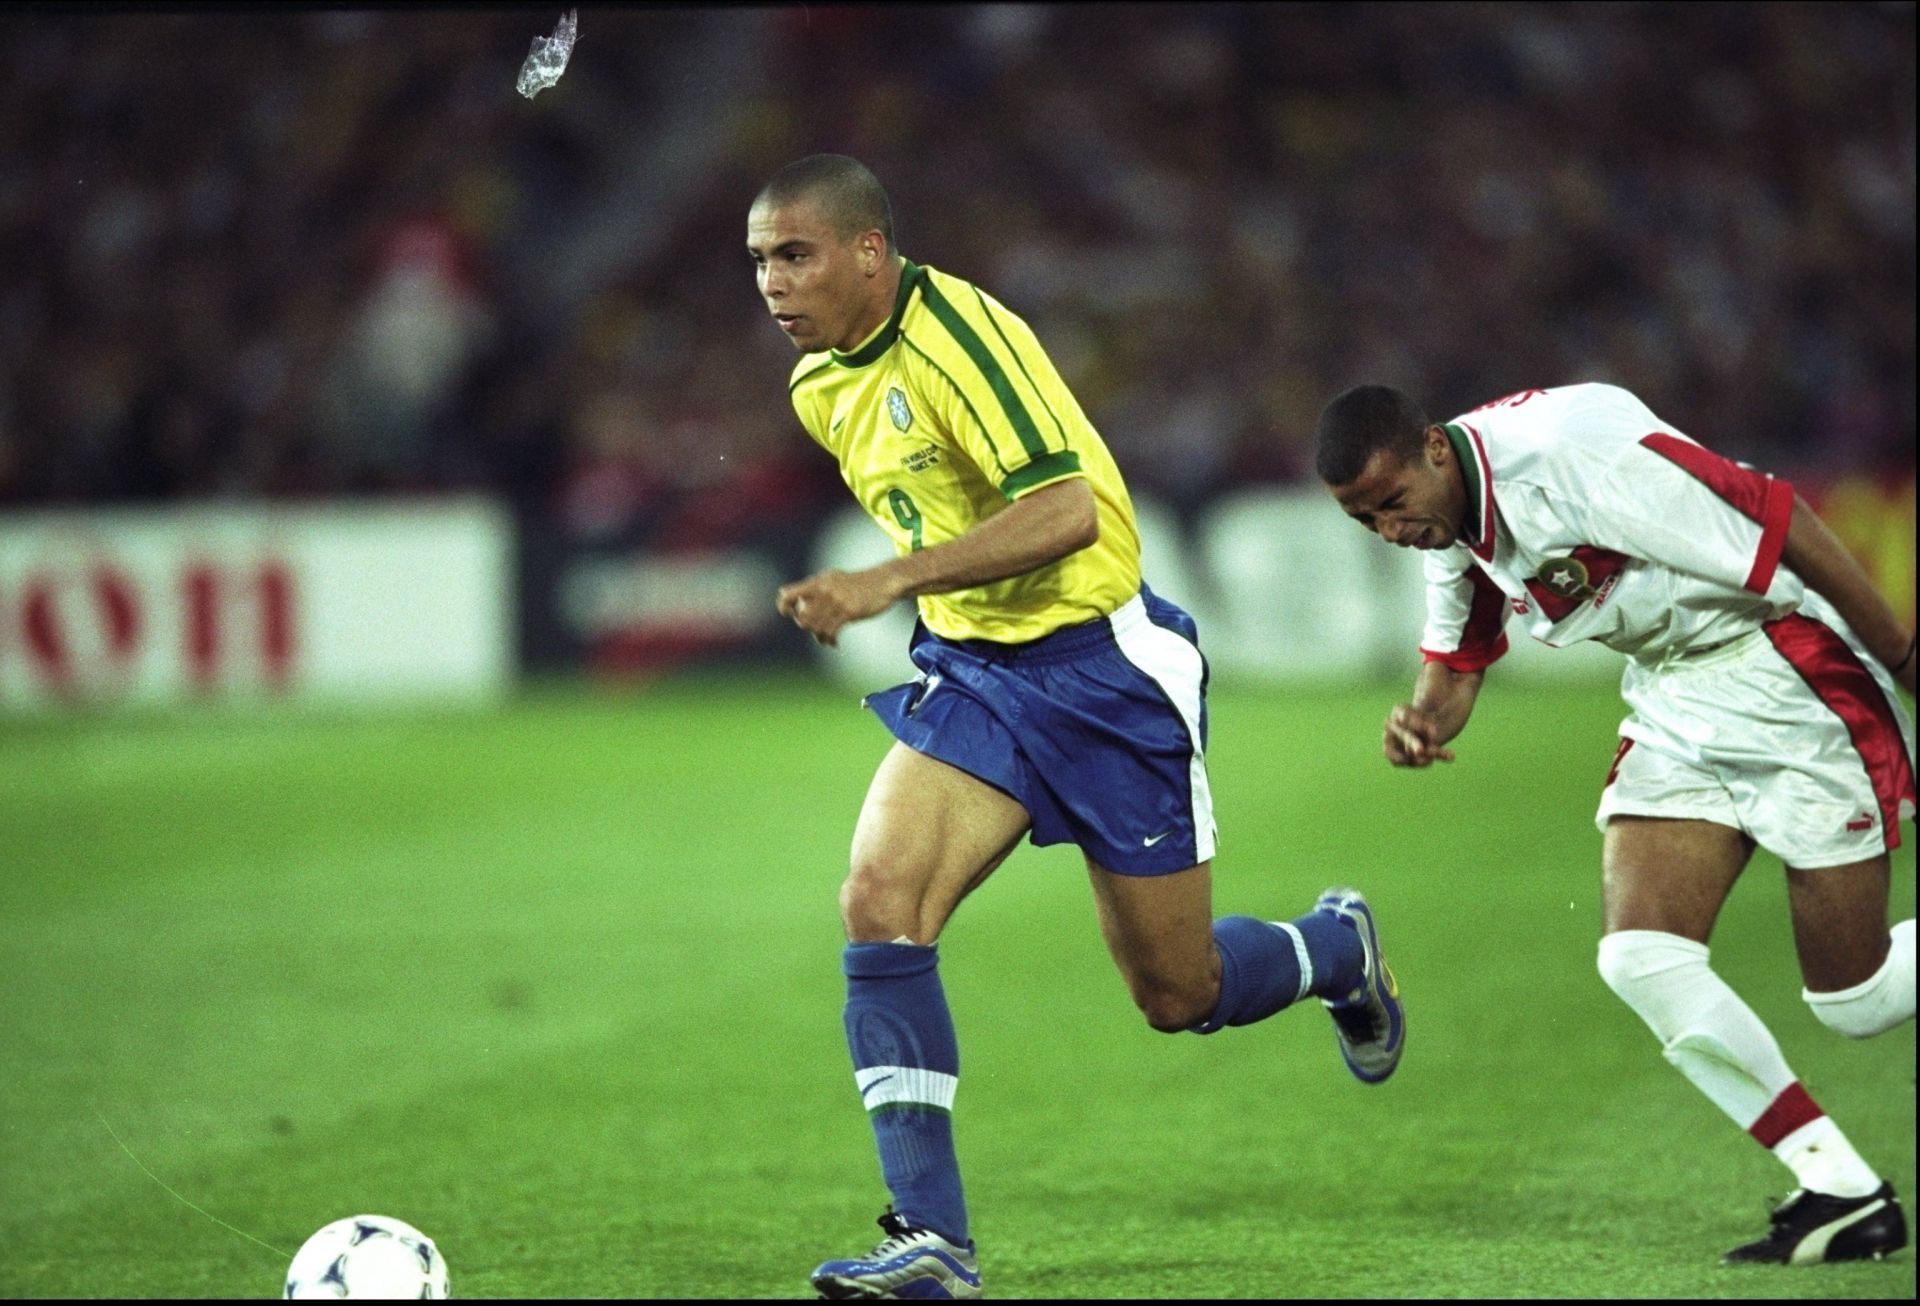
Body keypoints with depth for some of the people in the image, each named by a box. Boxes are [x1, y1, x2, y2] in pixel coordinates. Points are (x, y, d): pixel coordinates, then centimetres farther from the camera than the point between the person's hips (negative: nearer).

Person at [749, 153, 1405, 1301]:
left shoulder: (955, 333, -21)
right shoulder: (821, 388, 5)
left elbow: (1067, 509, -31)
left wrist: (888, 584, -35)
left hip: (1103, 666, -7)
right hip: (968, 673, 7)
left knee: (1179, 994, 3)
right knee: (879, 906, -18)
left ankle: (1337, 948, 39)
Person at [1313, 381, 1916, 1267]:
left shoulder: (1570, 452, -28)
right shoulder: (1450, 528, 0)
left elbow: (1780, 521, -24)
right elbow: (1455, 664, 12)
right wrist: (1422, 722, -13)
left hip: (1789, 673, -8)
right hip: (1671, 698, 8)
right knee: (1639, 958, -11)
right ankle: (1840, 1192, -2)